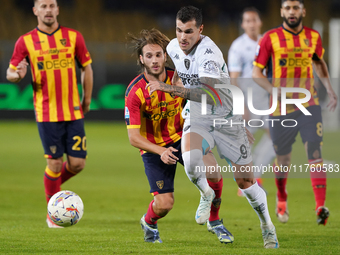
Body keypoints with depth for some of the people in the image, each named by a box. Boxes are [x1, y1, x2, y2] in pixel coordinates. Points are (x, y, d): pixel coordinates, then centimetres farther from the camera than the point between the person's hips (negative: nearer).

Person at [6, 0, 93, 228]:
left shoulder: (74, 37, 4)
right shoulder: (26, 41, 0)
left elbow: (87, 68, 14)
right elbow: (10, 73, 5)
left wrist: (87, 101, 11)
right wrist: (18, 74, -19)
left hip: (74, 112, 2)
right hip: (47, 113, -2)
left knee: (77, 164, -1)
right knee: (55, 163, -4)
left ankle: (53, 183, 30)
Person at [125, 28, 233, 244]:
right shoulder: (134, 92, -20)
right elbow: (134, 137, -21)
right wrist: (161, 152, -36)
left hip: (181, 138, 2)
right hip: (154, 148, -2)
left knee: (213, 170, -25)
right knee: (164, 204, -11)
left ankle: (215, 221, -1)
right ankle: (149, 222, 28)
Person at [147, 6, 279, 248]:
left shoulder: (208, 52, -27)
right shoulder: (173, 48, -5)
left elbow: (211, 95, -42)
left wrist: (171, 89, -48)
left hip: (226, 118, -4)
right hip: (196, 117, 4)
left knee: (245, 180, 0)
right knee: (190, 159, -28)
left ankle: (267, 226, 24)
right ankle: (206, 195, 4)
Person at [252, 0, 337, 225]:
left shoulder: (313, 37, 5)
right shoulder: (271, 38, -4)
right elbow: (256, 72, -2)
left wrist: (329, 88, 13)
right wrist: (275, 91, -16)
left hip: (309, 105, 1)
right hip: (282, 107, -1)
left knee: (315, 153, -14)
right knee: (283, 157, 10)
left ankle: (321, 206, -20)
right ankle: (281, 200, 37)